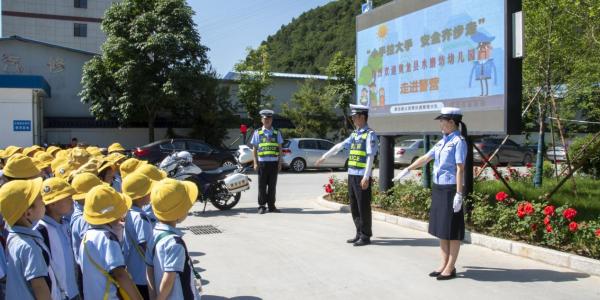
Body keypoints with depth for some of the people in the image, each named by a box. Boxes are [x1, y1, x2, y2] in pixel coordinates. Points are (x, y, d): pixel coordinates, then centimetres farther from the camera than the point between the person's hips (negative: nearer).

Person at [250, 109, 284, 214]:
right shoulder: (257, 133, 6)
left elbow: (279, 148, 12)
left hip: (274, 162, 2)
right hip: (262, 162, -2)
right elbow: (254, 149, 6)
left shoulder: (277, 133, 11)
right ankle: (262, 206, 6)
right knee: (262, 186, 0)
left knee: (272, 185, 5)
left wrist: (280, 163, 6)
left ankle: (271, 206, 12)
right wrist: (255, 163, -1)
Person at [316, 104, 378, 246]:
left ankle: (365, 236, 6)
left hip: (362, 176, -8)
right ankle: (359, 233, 20)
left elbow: (370, 156, -16)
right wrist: (324, 157, 27)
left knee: (363, 207, -2)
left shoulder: (370, 134, -9)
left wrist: (366, 177, -22)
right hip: (352, 175, 8)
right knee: (354, 206, 12)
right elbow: (339, 146, 24)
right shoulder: (355, 134, 15)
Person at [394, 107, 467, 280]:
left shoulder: (458, 141, -12)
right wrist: (407, 170, 24)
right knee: (440, 228, 12)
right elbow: (426, 158, 21)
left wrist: (459, 195, -19)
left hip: (450, 189, -8)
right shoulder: (443, 141, 12)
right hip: (438, 188, 8)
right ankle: (444, 264, 20)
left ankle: (450, 268, 8)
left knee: (451, 229, 0)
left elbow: (460, 169, -16)